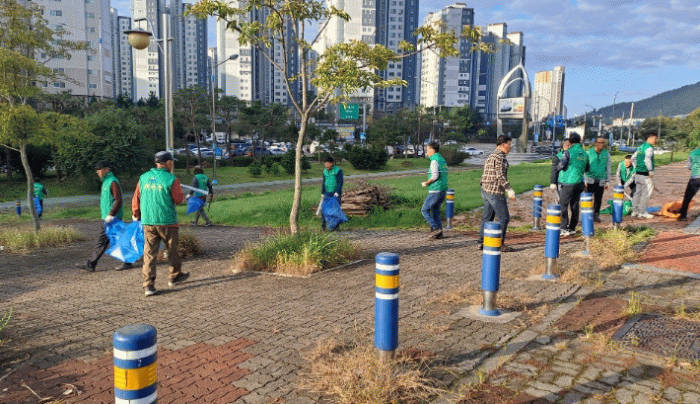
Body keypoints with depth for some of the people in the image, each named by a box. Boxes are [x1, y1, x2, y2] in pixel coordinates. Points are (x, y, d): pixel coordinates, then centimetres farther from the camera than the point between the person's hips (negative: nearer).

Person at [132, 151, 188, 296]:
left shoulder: (143, 178, 7)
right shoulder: (171, 179, -9)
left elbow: (136, 199, 11)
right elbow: (179, 199, -6)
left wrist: (136, 215, 25)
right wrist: (183, 196, 17)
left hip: (148, 222, 4)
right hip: (167, 221, -4)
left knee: (149, 252, 4)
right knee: (172, 250, 15)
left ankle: (148, 285, 0)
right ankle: (175, 276, 30)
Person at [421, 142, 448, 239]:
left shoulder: (434, 161, -13)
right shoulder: (442, 160, 16)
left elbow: (435, 176, -21)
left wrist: (426, 183, -7)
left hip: (435, 191, -9)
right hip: (443, 190, 9)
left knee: (425, 210, 0)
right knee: (435, 210, 14)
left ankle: (435, 228, -8)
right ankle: (439, 233, 11)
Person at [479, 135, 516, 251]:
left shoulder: (491, 156, 17)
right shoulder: (500, 157, -13)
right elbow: (500, 176, -20)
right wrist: (509, 189, -17)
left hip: (485, 190, 10)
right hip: (495, 192, -10)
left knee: (487, 217, 13)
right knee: (504, 217, -2)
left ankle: (482, 242, 15)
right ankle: (499, 243, 2)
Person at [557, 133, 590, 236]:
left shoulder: (568, 152, -11)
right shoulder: (585, 154, 9)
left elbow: (561, 166, -13)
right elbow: (587, 169, 18)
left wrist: (561, 161, 6)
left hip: (568, 183, -6)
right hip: (579, 182, 6)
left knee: (563, 205, -1)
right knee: (574, 206, 12)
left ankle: (564, 228, -6)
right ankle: (572, 228, 18)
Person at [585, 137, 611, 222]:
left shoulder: (606, 153, 7)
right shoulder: (588, 152, 0)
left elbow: (608, 168, 12)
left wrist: (607, 181, 9)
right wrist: (585, 180, -2)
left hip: (601, 181, 2)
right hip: (590, 180, -2)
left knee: (598, 199, 6)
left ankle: (596, 215, 19)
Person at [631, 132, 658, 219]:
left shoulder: (641, 147, 16)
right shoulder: (649, 148, -12)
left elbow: (633, 158, 23)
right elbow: (647, 160, -27)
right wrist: (651, 171, -22)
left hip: (638, 173, 9)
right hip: (645, 174, -9)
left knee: (638, 192, 14)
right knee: (646, 193, -3)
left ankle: (635, 211, 18)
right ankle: (642, 213, 0)